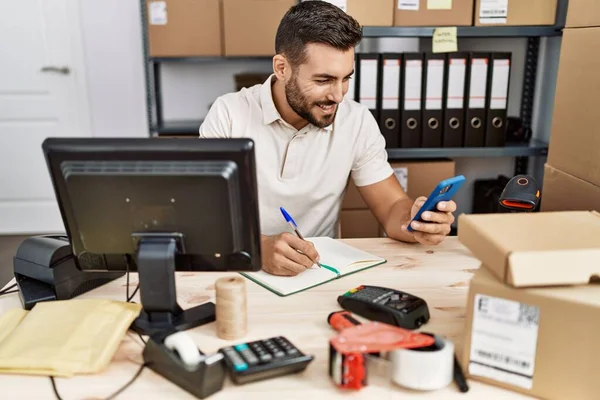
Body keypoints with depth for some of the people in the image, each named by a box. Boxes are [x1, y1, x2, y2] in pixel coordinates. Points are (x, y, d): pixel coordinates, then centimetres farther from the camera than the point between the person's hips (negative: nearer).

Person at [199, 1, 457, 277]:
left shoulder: (358, 122, -4)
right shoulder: (229, 114, -10)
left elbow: (391, 207, -2)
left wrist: (416, 224, -25)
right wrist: (258, 246, -33)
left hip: (320, 270, 2)